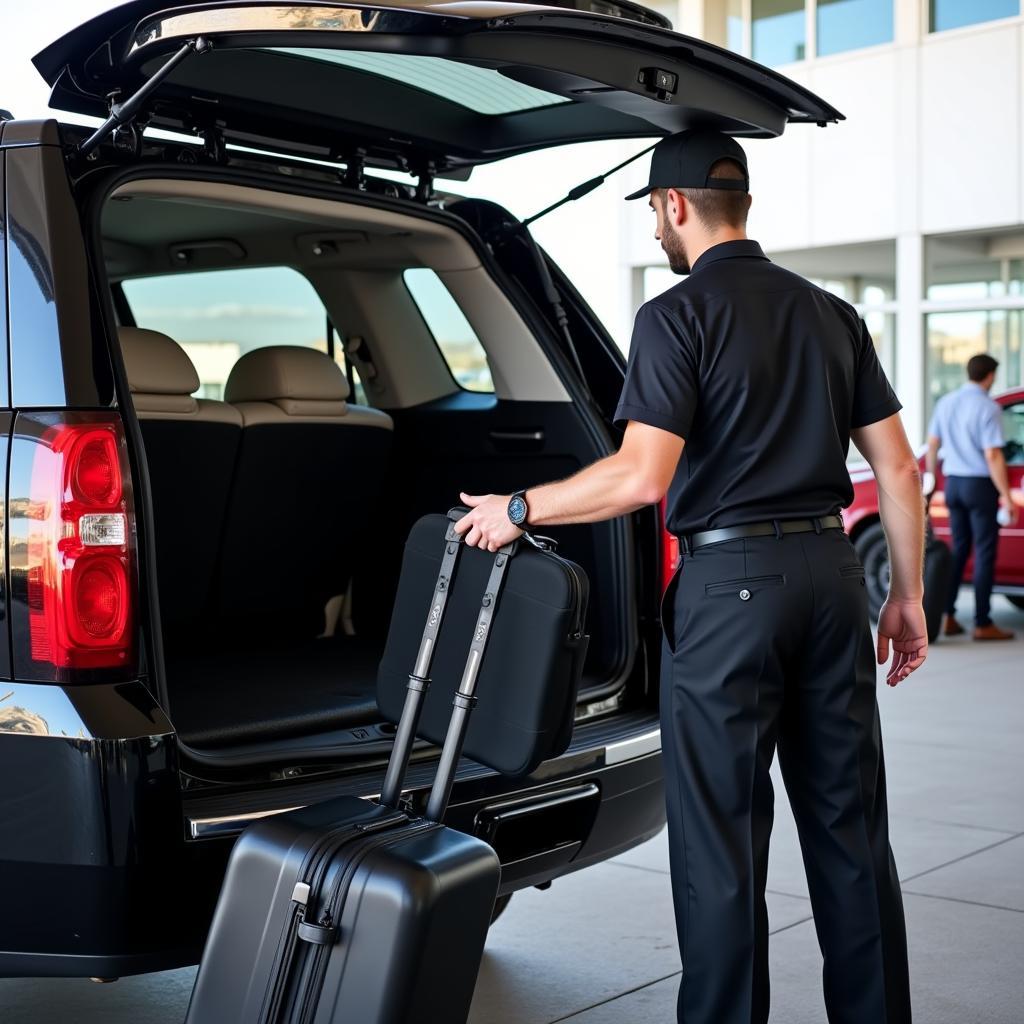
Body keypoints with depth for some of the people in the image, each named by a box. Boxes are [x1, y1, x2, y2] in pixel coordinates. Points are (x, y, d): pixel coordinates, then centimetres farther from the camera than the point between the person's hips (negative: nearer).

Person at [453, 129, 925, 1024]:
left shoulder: (679, 315, -7)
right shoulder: (830, 314, 13)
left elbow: (642, 478, -17)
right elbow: (896, 467, 11)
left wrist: (520, 509, -5)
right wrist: (907, 596, 17)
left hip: (729, 581, -6)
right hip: (830, 573, 7)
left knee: (722, 835, 2)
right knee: (850, 826, 13)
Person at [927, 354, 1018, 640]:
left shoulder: (946, 402, 5)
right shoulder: (988, 407, -15)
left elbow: (933, 445, 11)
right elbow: (992, 456, -19)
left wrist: (931, 480, 22)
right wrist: (1006, 497, -16)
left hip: (953, 483, 6)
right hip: (979, 485, -6)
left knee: (959, 548, 15)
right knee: (984, 552, 0)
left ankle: (948, 617, 12)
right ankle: (983, 624, 2)